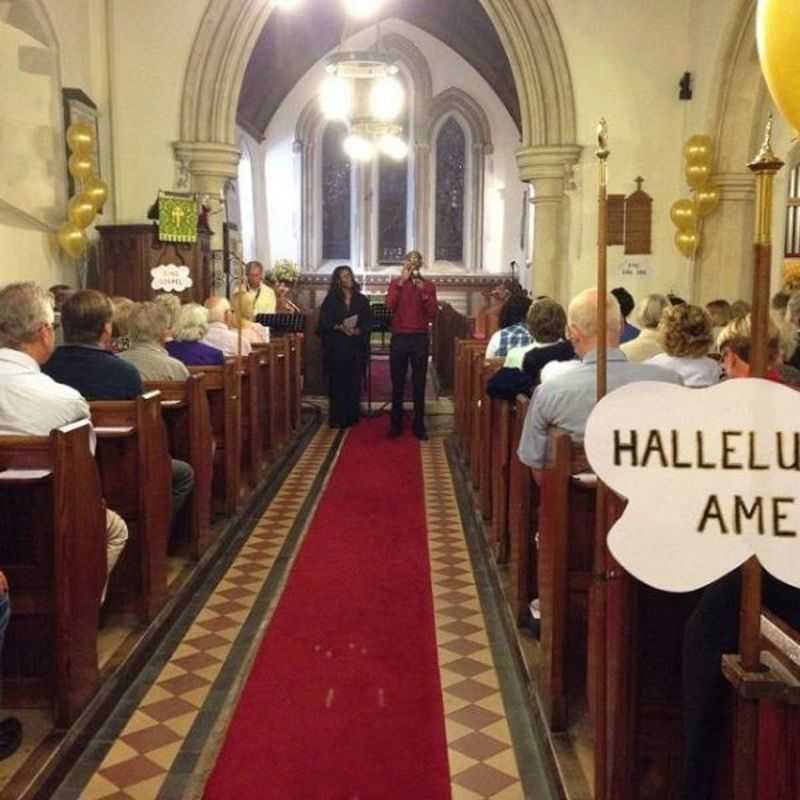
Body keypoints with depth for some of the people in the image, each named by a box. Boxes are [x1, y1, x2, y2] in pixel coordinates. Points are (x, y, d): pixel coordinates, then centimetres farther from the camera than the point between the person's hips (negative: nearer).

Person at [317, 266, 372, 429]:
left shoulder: (361, 300, 9)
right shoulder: (330, 300, 3)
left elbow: (368, 324, 5)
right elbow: (324, 323, -1)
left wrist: (357, 330, -14)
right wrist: (339, 327, -16)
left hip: (357, 347, 2)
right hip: (336, 347, -2)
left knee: (354, 382, 2)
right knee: (337, 382, -3)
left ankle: (352, 416, 9)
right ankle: (337, 418, 2)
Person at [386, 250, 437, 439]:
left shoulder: (428, 286, 5)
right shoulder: (396, 283, 5)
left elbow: (432, 315, -3)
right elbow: (390, 305, -13)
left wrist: (424, 293, -15)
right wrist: (401, 282, -16)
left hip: (420, 339, 0)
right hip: (399, 338, 0)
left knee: (419, 384, 3)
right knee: (397, 383, 4)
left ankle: (419, 426, 9)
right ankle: (396, 424, 13)